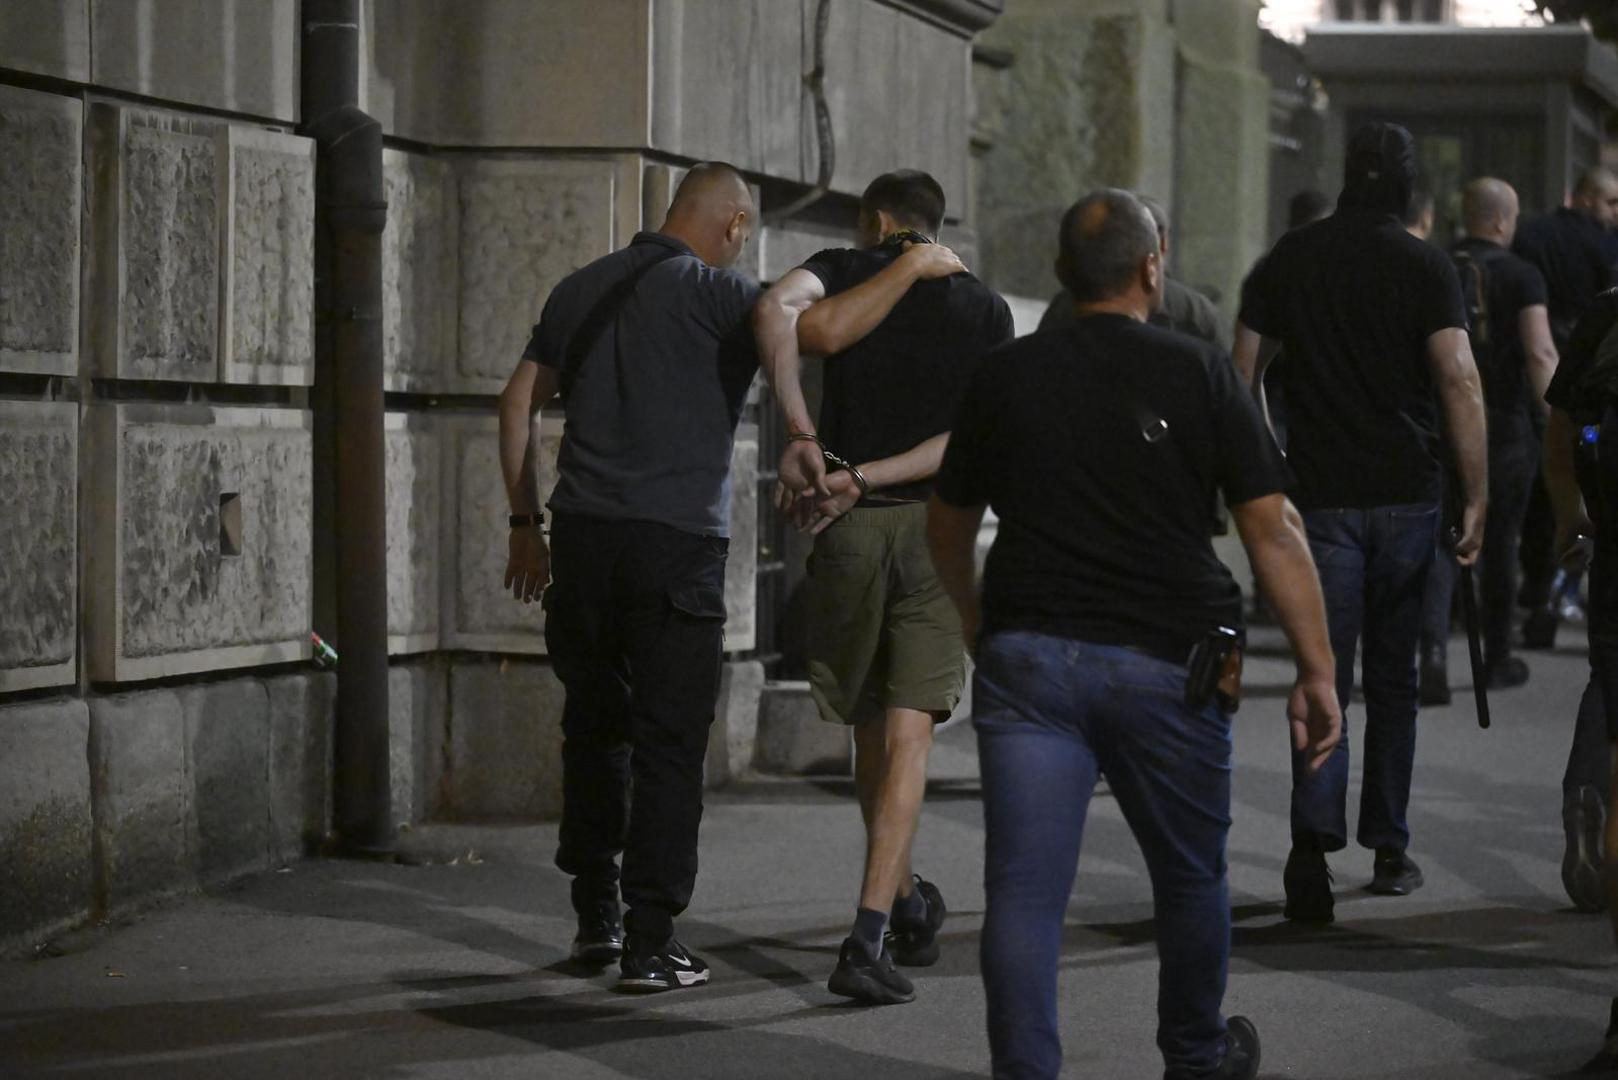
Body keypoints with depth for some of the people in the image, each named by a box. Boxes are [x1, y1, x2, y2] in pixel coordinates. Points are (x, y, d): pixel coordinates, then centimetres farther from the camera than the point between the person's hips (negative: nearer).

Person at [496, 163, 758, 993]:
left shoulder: (580, 290, 16)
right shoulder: (715, 294, -3)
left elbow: (517, 404, 18)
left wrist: (526, 526, 21)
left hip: (583, 534, 6)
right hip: (676, 541, -6)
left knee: (593, 727, 16)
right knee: (668, 741, -2)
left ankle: (595, 919, 22)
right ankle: (649, 944, -3)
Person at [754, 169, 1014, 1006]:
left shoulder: (844, 270, 5)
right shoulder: (985, 309, 9)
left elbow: (777, 309, -19)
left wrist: (799, 432, -15)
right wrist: (862, 481, -7)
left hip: (850, 530, 0)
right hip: (936, 526, 0)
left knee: (870, 725, 17)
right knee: (908, 733, -5)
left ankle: (907, 899, 31)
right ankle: (870, 934, -16)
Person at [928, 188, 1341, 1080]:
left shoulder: (1005, 375, 6)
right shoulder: (1198, 373, -1)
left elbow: (947, 527, 17)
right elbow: (1272, 531, -6)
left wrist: (979, 628, 35)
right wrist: (1317, 671, -3)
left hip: (1026, 656, 1)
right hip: (1165, 661, -1)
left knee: (1024, 890, -1)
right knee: (1189, 876, 18)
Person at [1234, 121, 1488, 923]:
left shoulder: (1288, 261, 4)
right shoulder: (1425, 266, -4)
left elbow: (1243, 376, 6)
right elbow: (1459, 383, -12)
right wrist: (1477, 498, -8)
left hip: (1320, 496, 1)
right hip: (1406, 496, 0)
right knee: (1393, 679, 13)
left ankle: (1314, 841, -22)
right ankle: (1388, 849, 19)